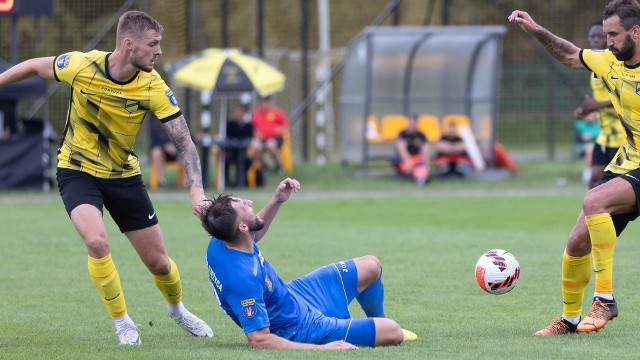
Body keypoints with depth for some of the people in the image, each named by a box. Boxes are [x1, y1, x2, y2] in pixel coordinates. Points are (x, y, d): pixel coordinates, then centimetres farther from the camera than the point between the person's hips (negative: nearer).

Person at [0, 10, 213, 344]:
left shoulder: (153, 87, -18)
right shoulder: (80, 66, -22)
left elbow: (183, 139, -17)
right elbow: (36, 66, -2)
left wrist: (196, 188, -29)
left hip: (123, 175, 2)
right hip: (77, 170, -2)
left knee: (158, 262, 5)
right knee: (97, 241, -28)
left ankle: (177, 309, 40)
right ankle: (122, 323, -7)